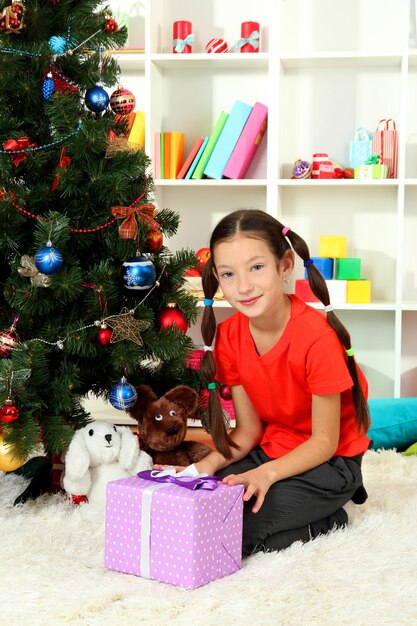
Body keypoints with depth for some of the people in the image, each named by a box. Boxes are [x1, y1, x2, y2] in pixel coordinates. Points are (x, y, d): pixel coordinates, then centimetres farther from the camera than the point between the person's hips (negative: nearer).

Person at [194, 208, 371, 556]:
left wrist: (267, 474, -31)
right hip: (270, 450, 7)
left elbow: (325, 441, -19)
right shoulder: (228, 337, -7)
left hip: (330, 461, -7)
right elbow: (249, 429, -1)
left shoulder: (317, 338, -26)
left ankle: (335, 515, 2)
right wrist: (208, 465, -18)